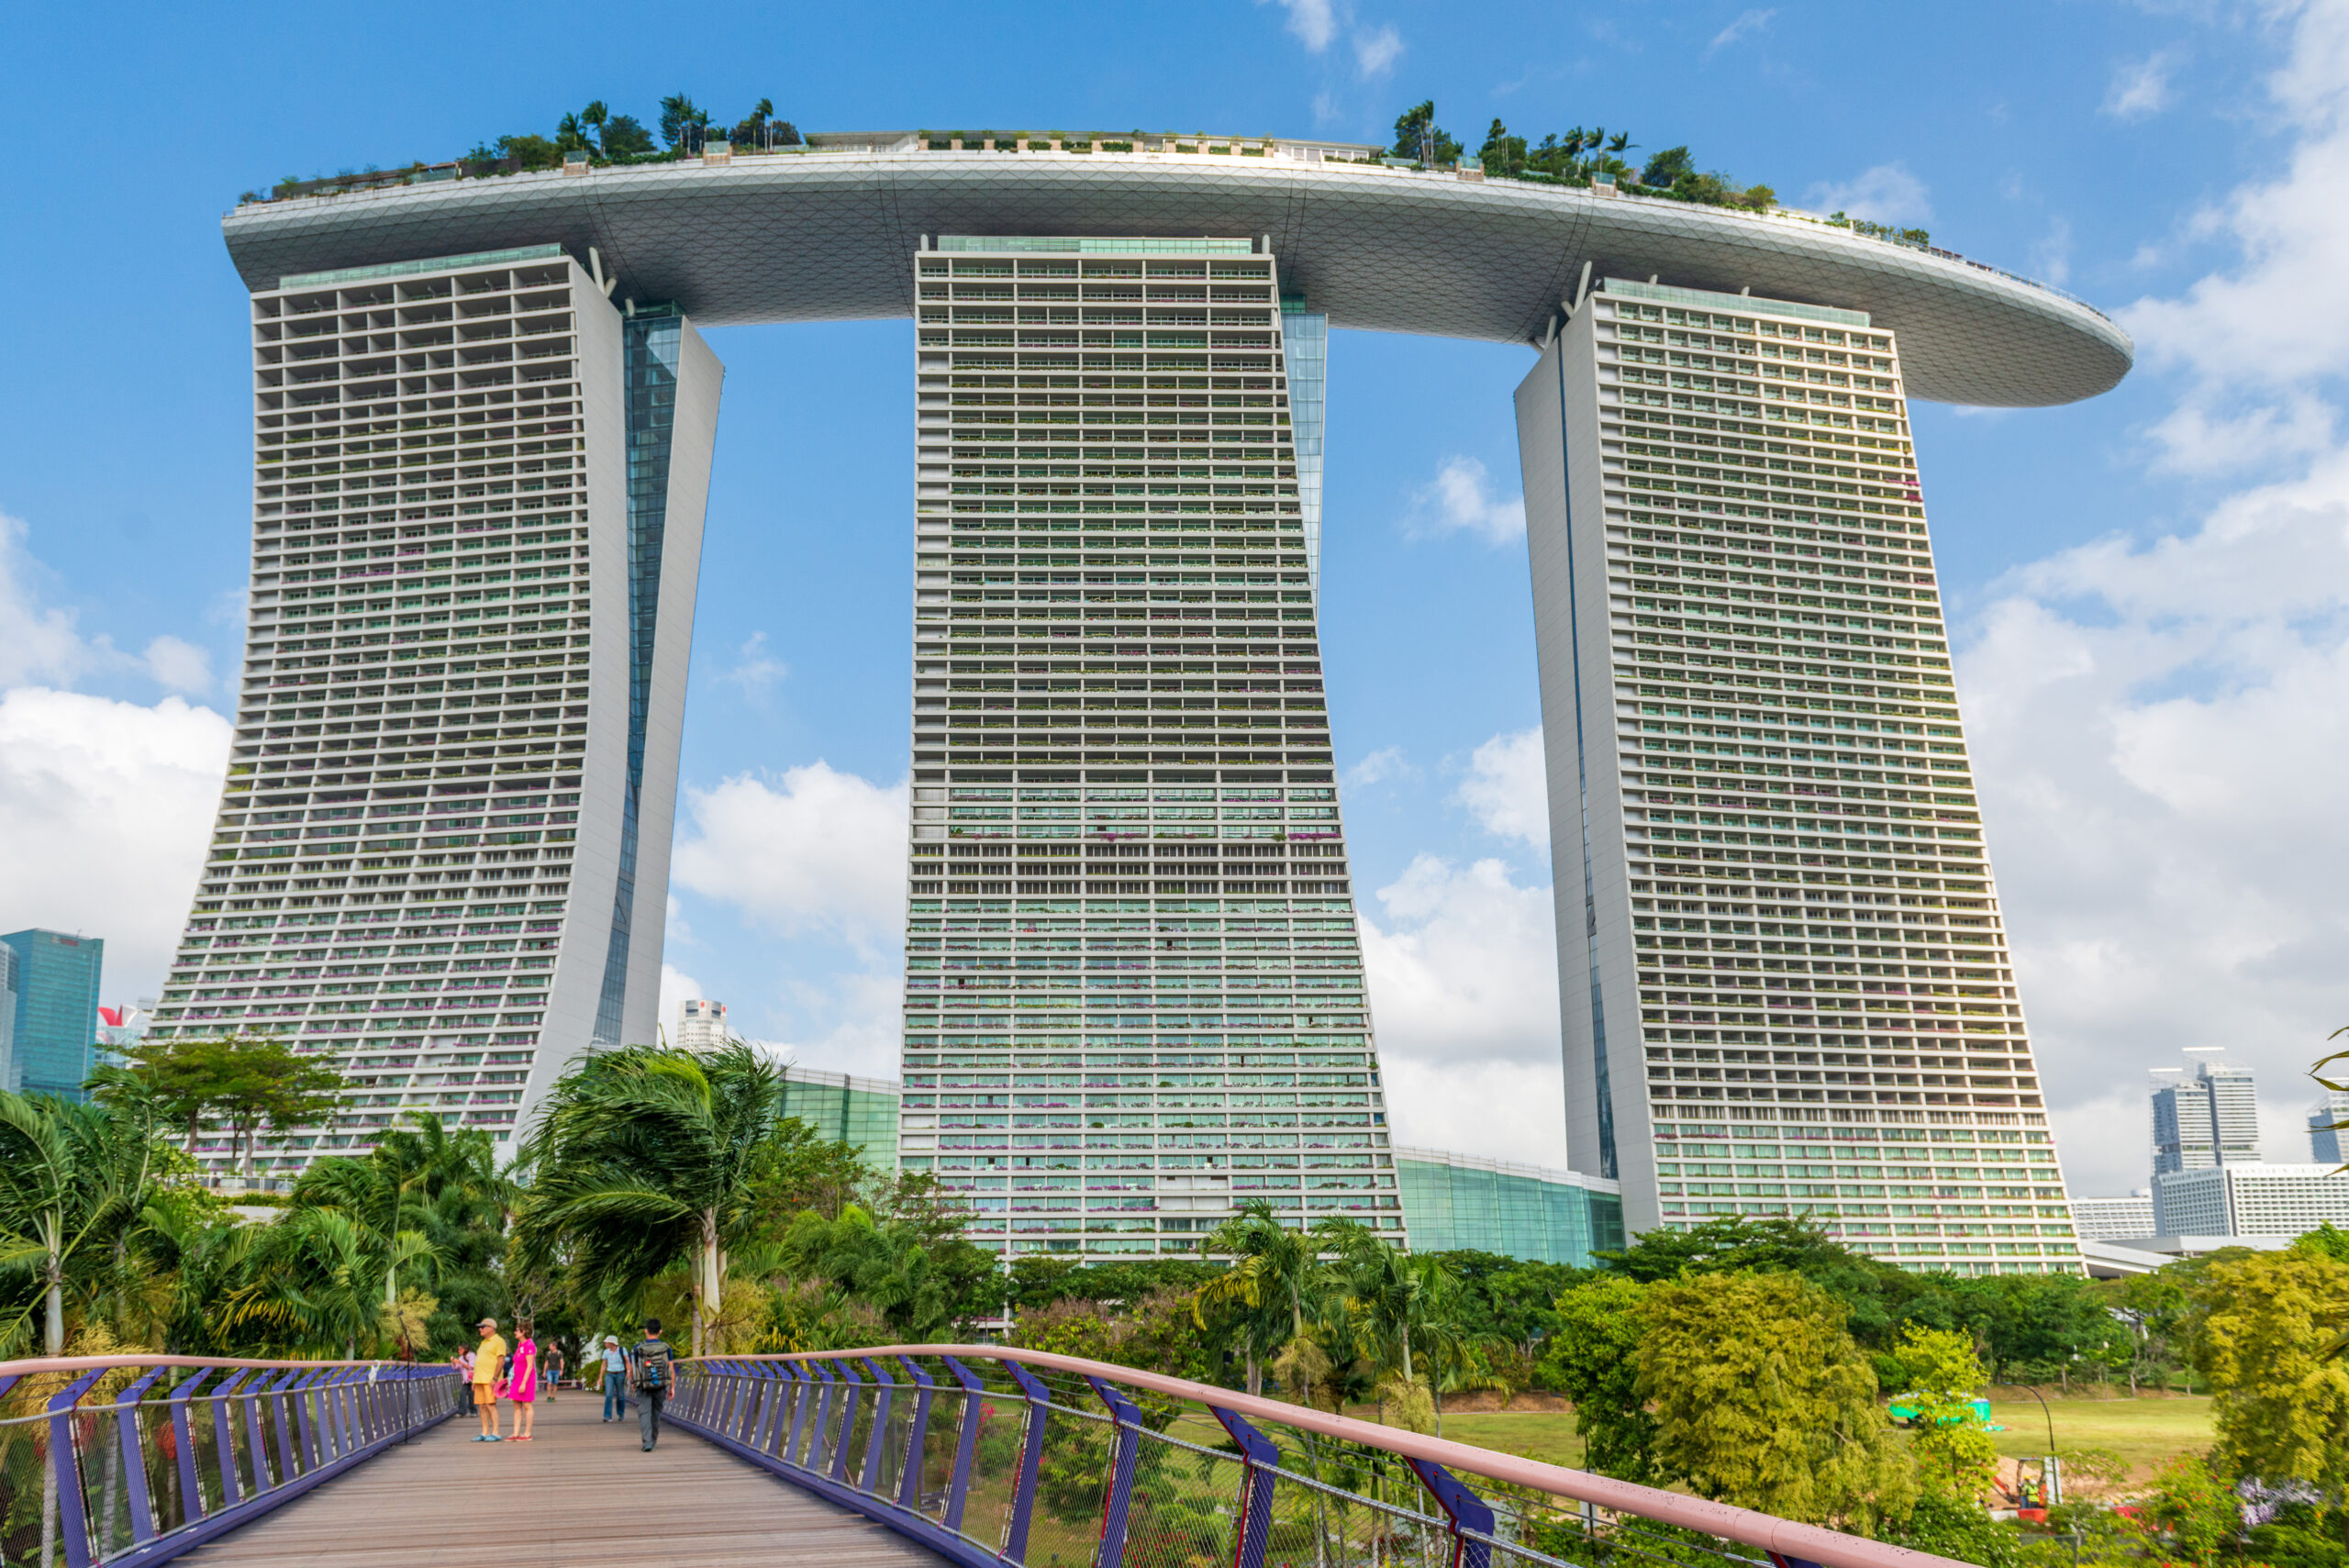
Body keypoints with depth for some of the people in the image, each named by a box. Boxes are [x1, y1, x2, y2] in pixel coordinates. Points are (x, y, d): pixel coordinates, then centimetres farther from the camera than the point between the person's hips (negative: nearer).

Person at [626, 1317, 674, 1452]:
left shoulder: (637, 1348, -7)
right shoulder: (666, 1348, -4)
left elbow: (630, 1370, 0)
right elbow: (671, 1370, -6)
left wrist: (633, 1383, 18)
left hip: (643, 1387, -2)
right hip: (661, 1386, 2)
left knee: (644, 1414, 0)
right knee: (656, 1413, 19)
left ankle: (647, 1442, -15)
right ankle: (653, 1439, 30)